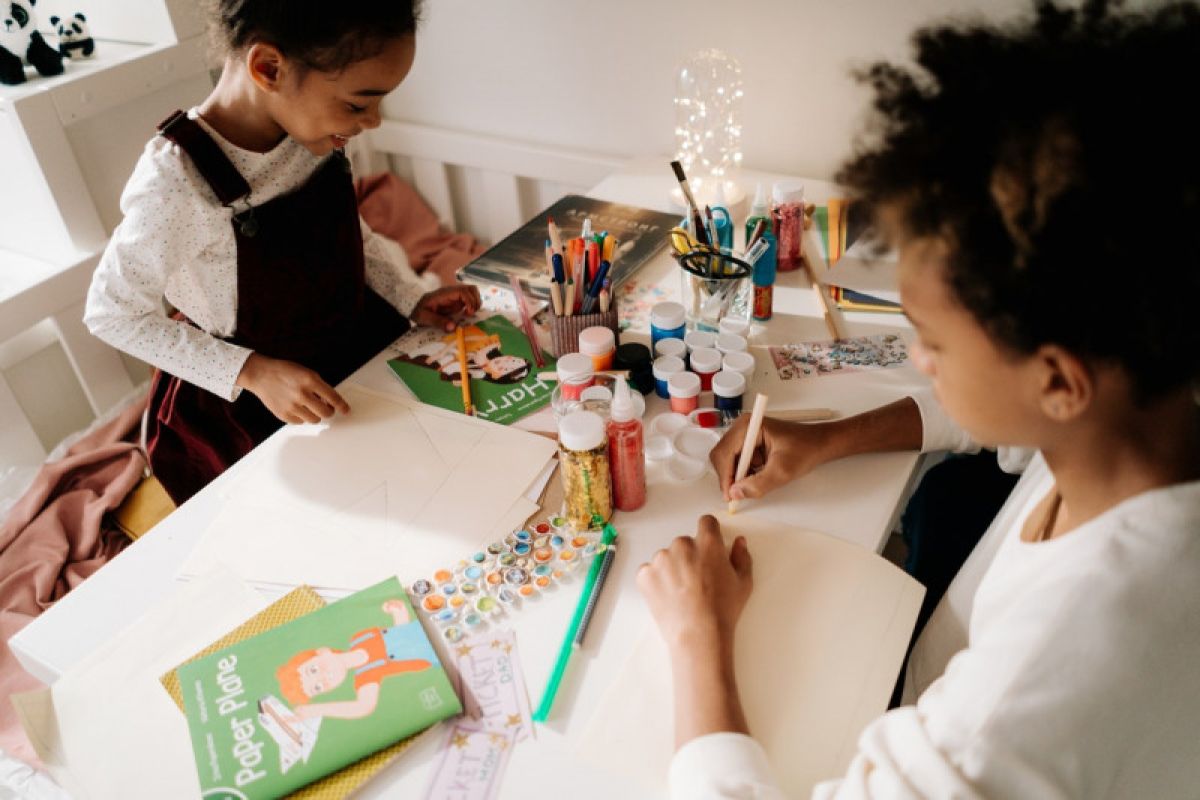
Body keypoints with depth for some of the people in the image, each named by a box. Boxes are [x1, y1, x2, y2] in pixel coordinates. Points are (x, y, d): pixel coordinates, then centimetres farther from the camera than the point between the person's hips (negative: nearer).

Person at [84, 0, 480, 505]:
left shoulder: (310, 122, -14)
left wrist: (414, 300, -4)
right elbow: (112, 315, -19)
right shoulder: (178, 180, -32)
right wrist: (252, 373, -26)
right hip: (253, 408, -5)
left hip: (363, 345, 6)